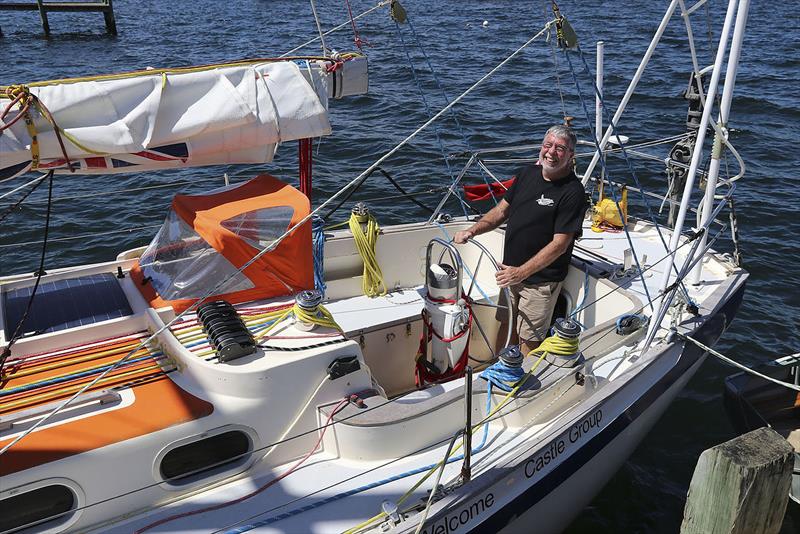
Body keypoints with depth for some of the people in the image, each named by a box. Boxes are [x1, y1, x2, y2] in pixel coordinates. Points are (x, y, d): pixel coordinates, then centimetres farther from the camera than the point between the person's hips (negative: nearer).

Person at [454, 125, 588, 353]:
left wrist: (521, 273, -25)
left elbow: (560, 243, -21)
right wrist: (472, 230, -3)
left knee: (529, 341, 2)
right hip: (511, 270, 7)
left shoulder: (573, 191, -18)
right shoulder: (527, 173, 3)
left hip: (541, 279, -6)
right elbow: (502, 210, 12)